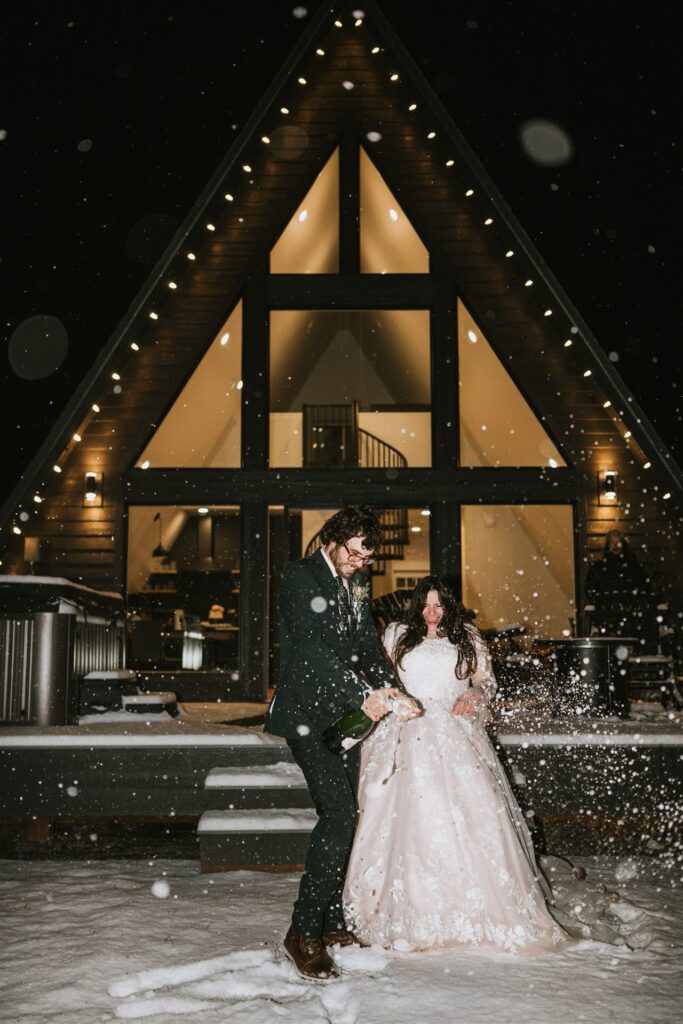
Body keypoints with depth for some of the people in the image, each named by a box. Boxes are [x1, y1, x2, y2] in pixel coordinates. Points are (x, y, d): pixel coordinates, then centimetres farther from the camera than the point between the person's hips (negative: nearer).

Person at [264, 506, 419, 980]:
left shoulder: (357, 582, 13)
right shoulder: (301, 577, -11)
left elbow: (367, 642, 10)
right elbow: (315, 648, -20)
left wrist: (388, 686, -8)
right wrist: (363, 694, -24)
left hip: (344, 714, 8)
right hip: (308, 714, -8)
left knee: (343, 818, 10)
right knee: (339, 816, -15)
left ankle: (332, 923, 22)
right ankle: (304, 931, -5)